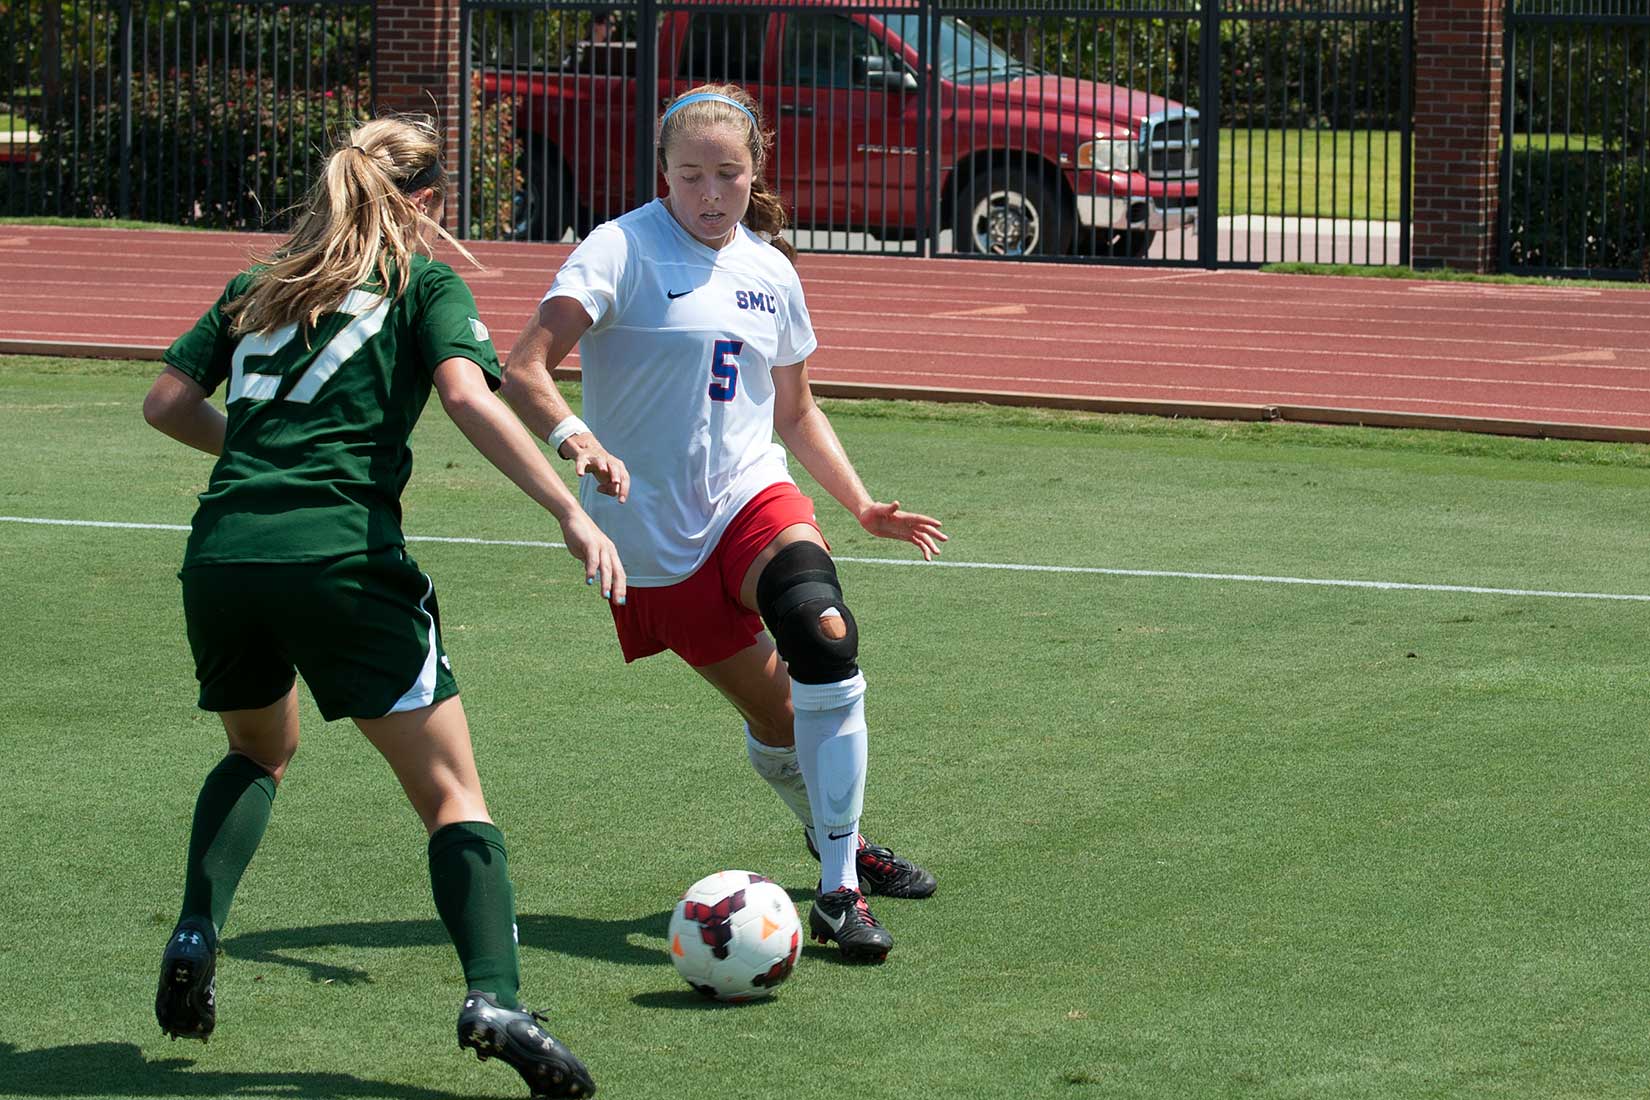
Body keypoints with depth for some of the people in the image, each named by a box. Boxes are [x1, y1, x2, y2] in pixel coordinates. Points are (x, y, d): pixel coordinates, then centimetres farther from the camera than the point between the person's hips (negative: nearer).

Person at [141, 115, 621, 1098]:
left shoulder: (261, 287, 22)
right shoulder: (425, 282, 9)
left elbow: (167, 402, 20)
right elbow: (468, 395, -9)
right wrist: (572, 512, -14)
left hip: (220, 553, 5)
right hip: (340, 556, -5)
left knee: (261, 750, 32)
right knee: (452, 792, 0)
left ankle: (195, 935, 13)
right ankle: (495, 997, -20)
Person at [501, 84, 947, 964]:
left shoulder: (769, 271, 11)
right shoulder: (625, 249, -9)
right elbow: (523, 370, -19)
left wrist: (863, 507, 14)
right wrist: (572, 436, -38)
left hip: (753, 497, 3)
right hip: (655, 538, -3)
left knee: (824, 637, -25)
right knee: (774, 715, 0)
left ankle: (840, 888, -19)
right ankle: (835, 841, 33)